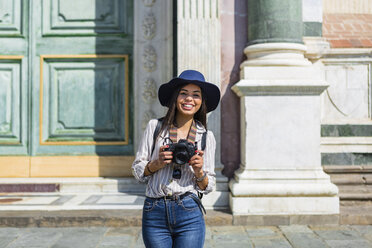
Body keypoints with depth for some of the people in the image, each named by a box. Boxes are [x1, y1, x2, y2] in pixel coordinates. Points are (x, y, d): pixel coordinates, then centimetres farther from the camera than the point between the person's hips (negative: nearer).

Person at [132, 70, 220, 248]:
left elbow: (208, 187, 9)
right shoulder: (155, 126, 3)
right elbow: (137, 170, 6)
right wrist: (157, 163, -11)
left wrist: (199, 171, -10)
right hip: (155, 213, 0)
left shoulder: (206, 136, 6)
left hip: (189, 214, 0)